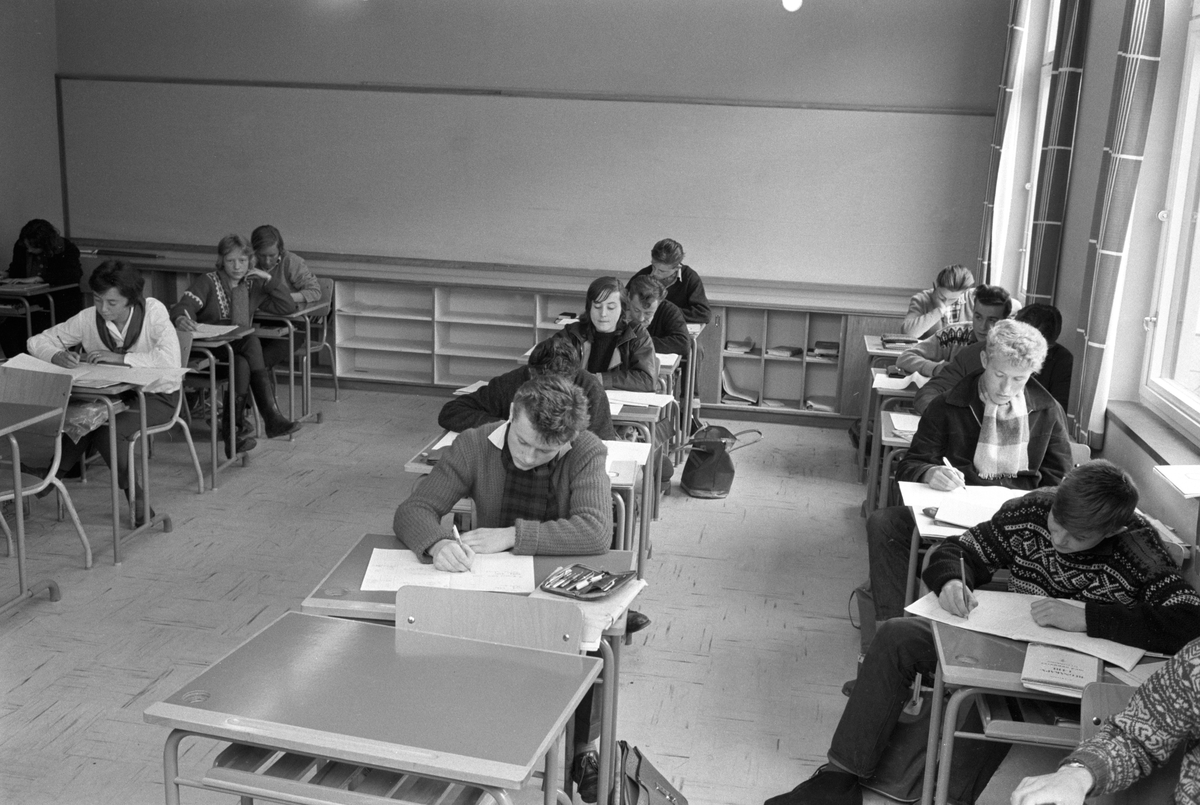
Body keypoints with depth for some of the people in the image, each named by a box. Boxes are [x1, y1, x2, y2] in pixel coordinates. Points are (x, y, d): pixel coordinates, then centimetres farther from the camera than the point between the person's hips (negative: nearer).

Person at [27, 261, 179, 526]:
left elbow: (170, 359, -31)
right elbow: (37, 341, -2)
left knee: (109, 429, -30)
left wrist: (119, 358, -33)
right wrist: (57, 355, -25)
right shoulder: (88, 319, -9)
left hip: (156, 395, -3)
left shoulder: (153, 311, -18)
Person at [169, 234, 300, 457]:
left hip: (240, 349, 4)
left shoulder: (253, 285, 14)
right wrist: (181, 319, -40)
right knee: (252, 340, -33)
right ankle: (271, 417, -37)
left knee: (242, 364, -33)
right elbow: (183, 307, -15)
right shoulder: (207, 282, 2)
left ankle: (232, 433, -32)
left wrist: (269, 279, 0)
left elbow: (289, 307, 10)